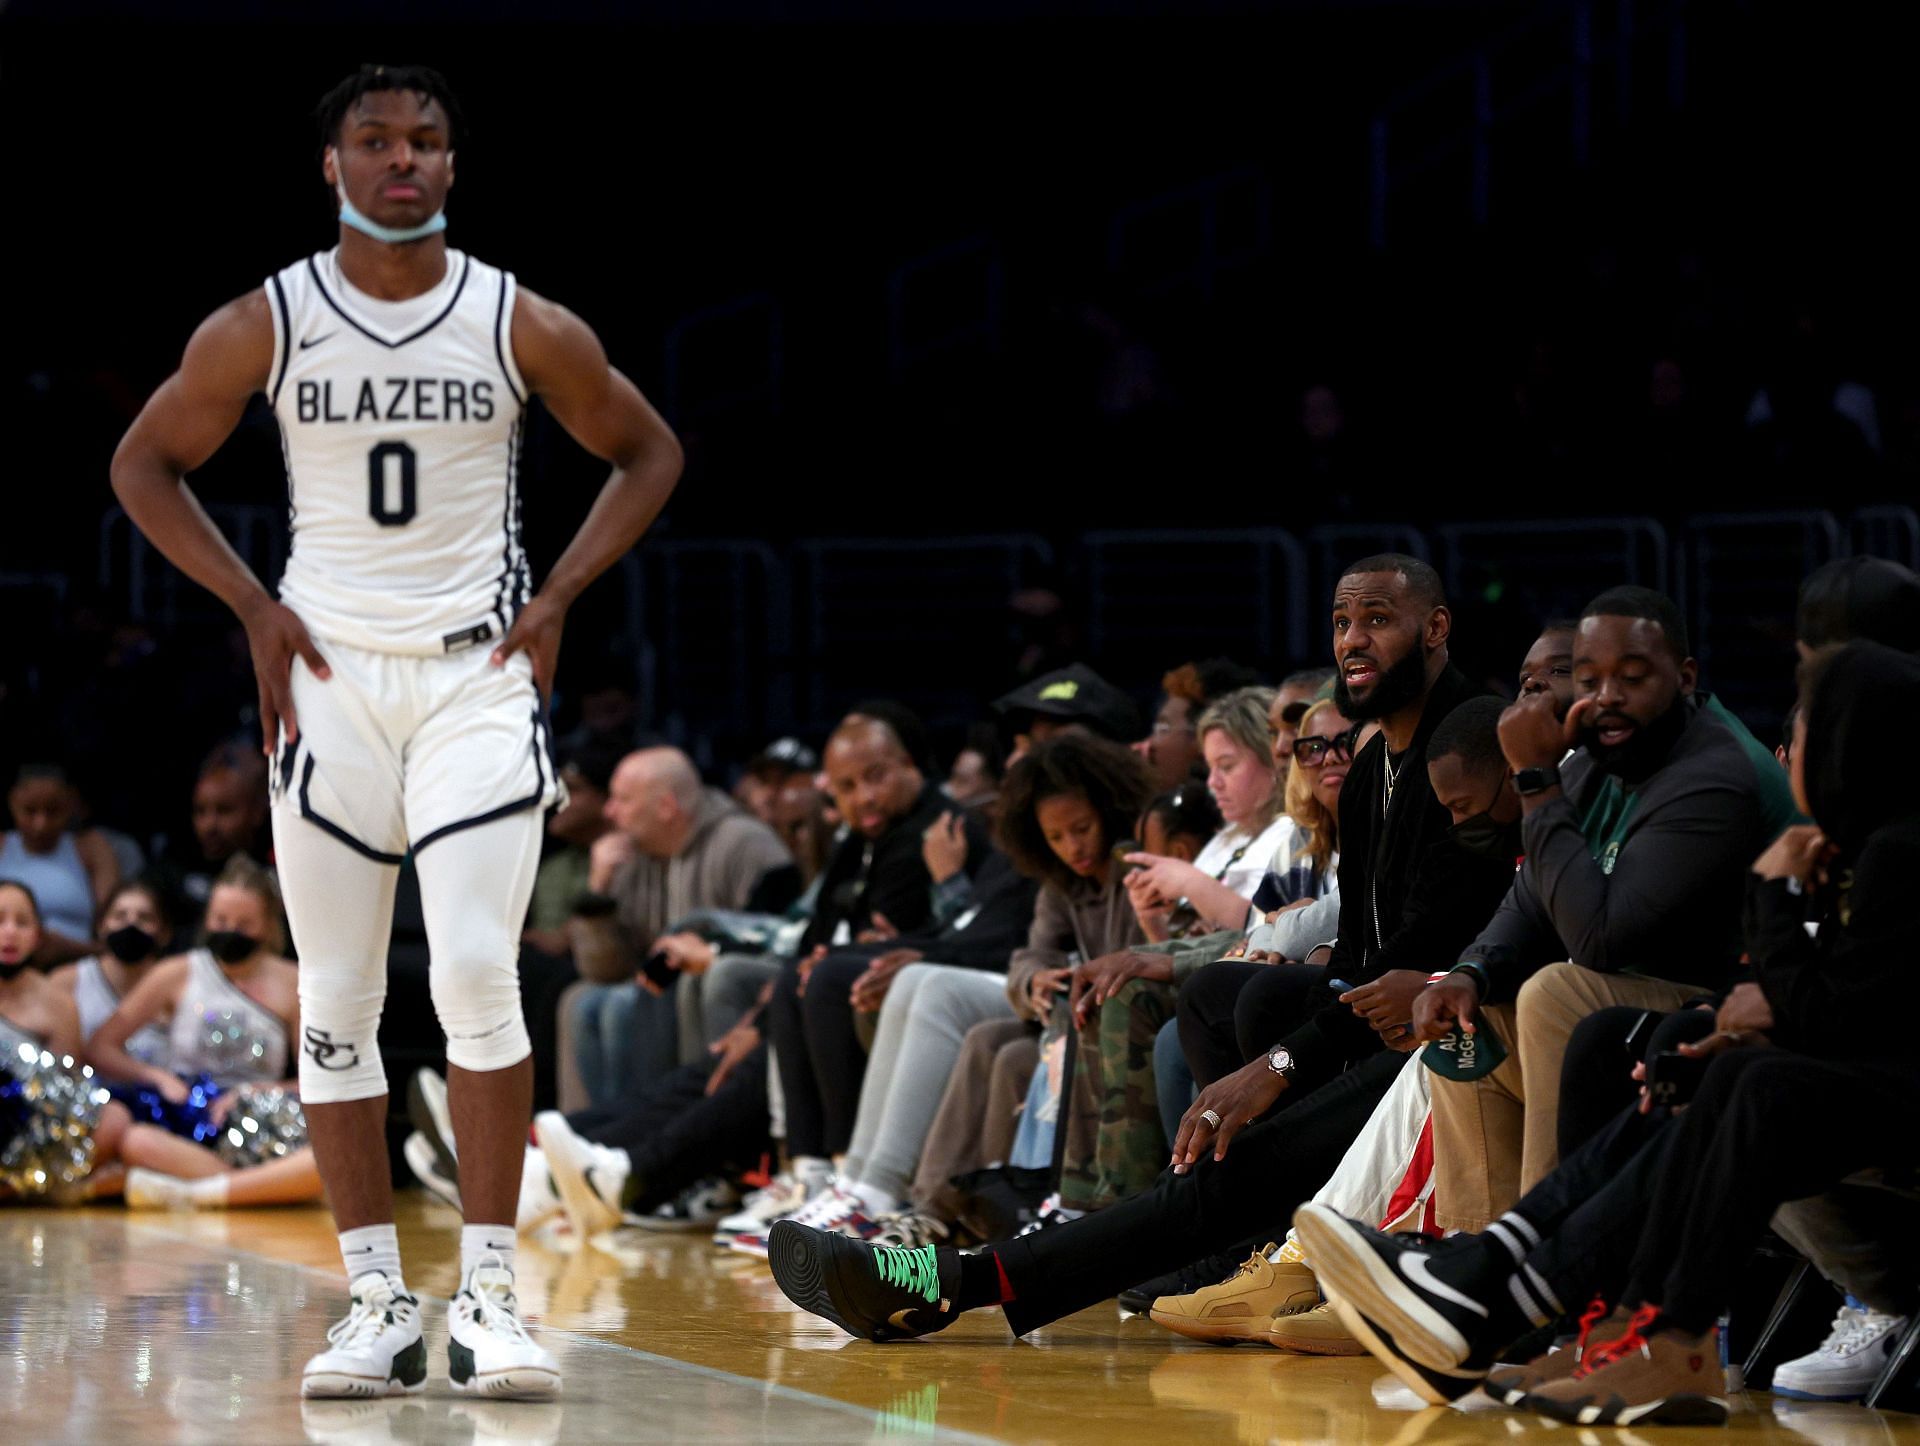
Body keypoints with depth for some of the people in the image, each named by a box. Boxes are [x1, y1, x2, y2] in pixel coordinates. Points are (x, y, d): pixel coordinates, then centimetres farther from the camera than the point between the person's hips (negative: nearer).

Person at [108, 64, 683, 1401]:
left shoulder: (525, 328, -2)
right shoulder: (264, 327, -1)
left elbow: (649, 453, 11)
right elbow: (146, 463, 10)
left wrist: (557, 596, 1)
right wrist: (253, 606, 0)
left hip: (478, 677, -1)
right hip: (330, 677, 1)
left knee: (477, 977, -14)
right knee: (337, 1002, 1)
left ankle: (489, 1293, -7)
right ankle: (379, 1304, 8)